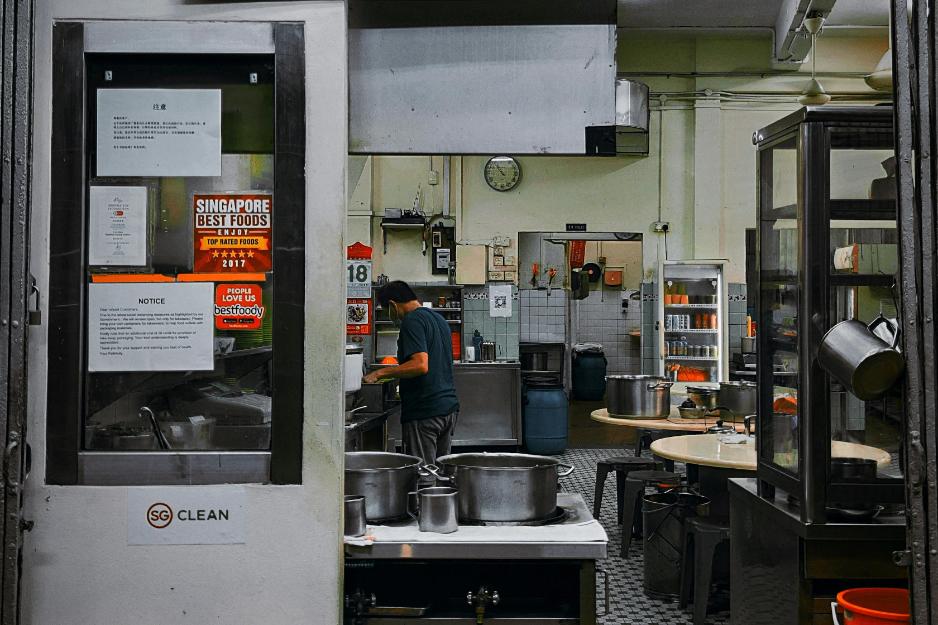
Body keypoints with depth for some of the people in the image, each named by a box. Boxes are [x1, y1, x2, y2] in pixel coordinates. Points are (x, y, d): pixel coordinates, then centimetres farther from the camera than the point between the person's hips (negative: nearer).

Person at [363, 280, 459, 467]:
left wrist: (381, 372, -17)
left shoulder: (412, 321, -12)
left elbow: (421, 365, -25)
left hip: (425, 412, -9)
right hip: (449, 408, 9)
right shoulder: (438, 318, 16)